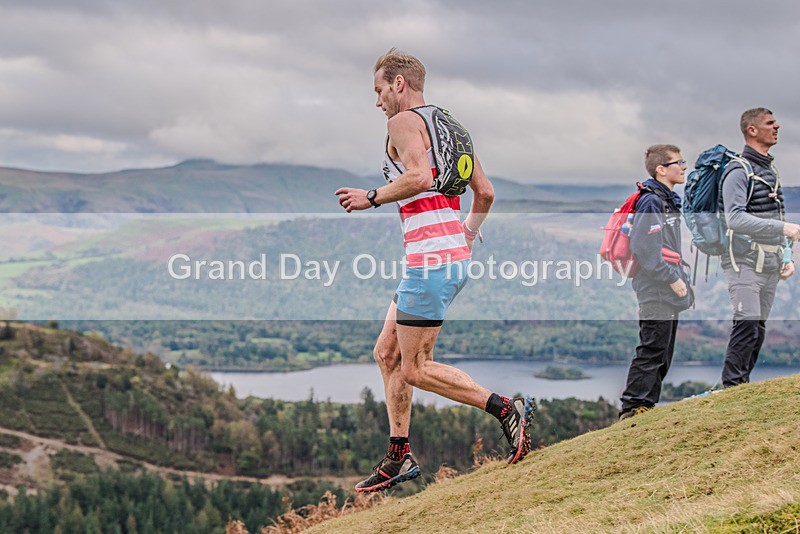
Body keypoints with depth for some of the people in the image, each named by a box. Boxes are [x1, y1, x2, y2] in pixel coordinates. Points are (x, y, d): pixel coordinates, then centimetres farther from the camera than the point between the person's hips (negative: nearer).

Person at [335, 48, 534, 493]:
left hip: (431, 256, -10)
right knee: (387, 352, 14)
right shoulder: (449, 125, 21)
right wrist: (467, 239, 29)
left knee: (414, 369, -6)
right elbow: (486, 192, 20)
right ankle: (399, 458, 16)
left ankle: (506, 408, -11)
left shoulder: (404, 121, -6)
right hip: (456, 252, 10)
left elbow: (420, 176, -23)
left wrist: (372, 198, -11)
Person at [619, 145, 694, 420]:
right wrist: (673, 279, -20)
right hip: (656, 292, -10)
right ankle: (632, 406, -7)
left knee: (662, 354, 12)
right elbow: (645, 249, -23)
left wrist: (681, 279, 16)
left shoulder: (668, 201, 18)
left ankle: (647, 404, 17)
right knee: (651, 351, -10)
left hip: (668, 292, 10)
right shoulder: (651, 202, -15)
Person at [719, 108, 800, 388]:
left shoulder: (771, 170, 18)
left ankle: (742, 384, 15)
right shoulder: (739, 171, -10)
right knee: (747, 324, -14)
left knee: (759, 328, 9)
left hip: (770, 266, 8)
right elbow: (735, 219, -23)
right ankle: (732, 386, -9)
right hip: (745, 263, -8)